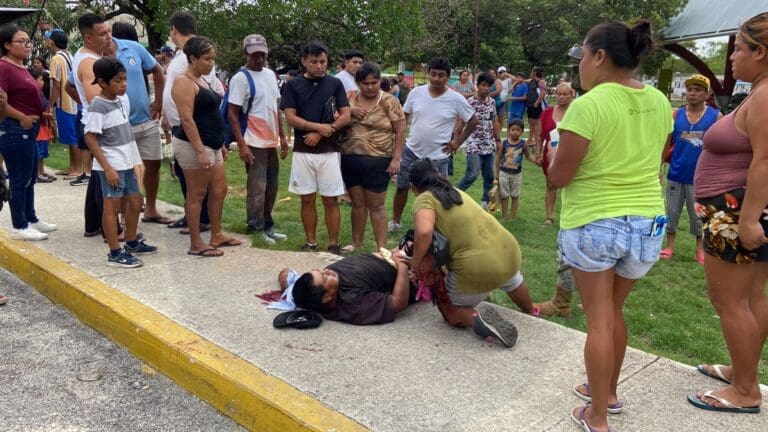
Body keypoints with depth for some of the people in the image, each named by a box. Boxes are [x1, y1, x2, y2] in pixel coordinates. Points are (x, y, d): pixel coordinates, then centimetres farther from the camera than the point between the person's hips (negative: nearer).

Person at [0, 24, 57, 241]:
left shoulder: (21, 67, 14)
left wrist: (39, 116, 12)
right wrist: (22, 118, -15)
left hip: (28, 130, 10)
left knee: (30, 178, 17)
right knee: (19, 179, -3)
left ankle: (31, 219, 27)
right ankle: (19, 227, 6)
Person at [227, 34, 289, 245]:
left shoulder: (270, 74, 11)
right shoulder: (240, 79, -10)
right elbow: (232, 114, -13)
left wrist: (282, 137, 14)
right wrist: (241, 145, -19)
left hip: (271, 141, 7)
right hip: (254, 143, -7)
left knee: (271, 186, 13)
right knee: (257, 188, -2)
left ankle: (267, 225, 24)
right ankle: (257, 229, 10)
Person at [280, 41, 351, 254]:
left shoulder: (335, 83, 5)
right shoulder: (293, 85, 3)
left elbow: (345, 116, 0)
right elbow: (290, 117, -3)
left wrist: (319, 134, -10)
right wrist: (319, 126, -13)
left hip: (329, 151, 0)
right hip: (302, 151, 0)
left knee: (331, 200, 2)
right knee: (307, 199, 6)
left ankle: (334, 245, 10)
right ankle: (311, 243, 17)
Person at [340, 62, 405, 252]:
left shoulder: (389, 102, -4)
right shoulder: (349, 99, 6)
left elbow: (400, 132, -5)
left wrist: (396, 159, -12)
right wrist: (349, 111, -11)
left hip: (377, 161, -4)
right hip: (350, 160, 4)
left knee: (376, 205, 0)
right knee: (357, 203, 13)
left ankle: (382, 247, 6)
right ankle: (356, 242, 25)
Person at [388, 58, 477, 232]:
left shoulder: (456, 99, -11)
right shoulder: (416, 92, -5)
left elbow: (473, 121, 1)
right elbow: (403, 117, 7)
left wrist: (457, 142, -2)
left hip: (437, 156, -3)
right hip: (411, 151, 3)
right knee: (401, 187, 13)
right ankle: (395, 222, 31)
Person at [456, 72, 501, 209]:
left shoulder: (491, 102, 8)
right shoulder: (469, 102, -9)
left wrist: (498, 140, 16)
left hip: (489, 145, 6)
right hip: (474, 144, -6)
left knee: (489, 176, 8)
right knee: (472, 175, -15)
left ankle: (485, 202, 20)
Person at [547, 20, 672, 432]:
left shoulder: (588, 105, -18)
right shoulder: (660, 103, 3)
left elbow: (559, 176, -15)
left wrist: (554, 160, 5)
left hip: (593, 223, -6)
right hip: (648, 223, 6)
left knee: (598, 321, 6)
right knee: (614, 312, 22)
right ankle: (608, 392, 37)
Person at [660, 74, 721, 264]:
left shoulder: (716, 116, -2)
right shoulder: (676, 115, 1)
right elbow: (665, 144, 5)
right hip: (676, 174, 2)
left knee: (699, 215, 10)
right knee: (671, 212, 9)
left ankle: (700, 249, 25)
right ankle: (670, 246, 22)